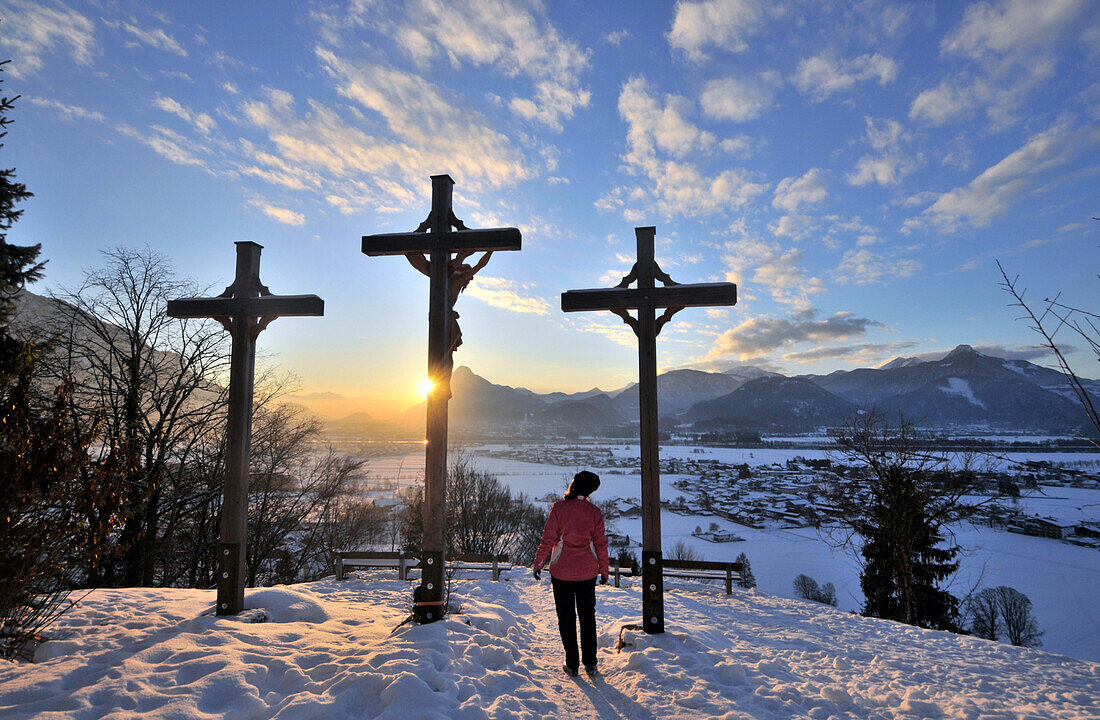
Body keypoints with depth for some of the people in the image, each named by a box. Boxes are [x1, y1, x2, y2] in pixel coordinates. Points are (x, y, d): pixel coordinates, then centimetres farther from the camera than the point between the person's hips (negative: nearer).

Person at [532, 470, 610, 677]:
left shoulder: (559, 508, -12)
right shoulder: (595, 512, -6)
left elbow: (548, 538, -10)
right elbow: (601, 543, -1)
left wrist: (538, 564, 0)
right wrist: (604, 571, 10)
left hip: (561, 571, -2)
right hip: (587, 573, 2)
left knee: (566, 617, 11)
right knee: (587, 617, 15)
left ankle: (572, 664, 16)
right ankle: (590, 664, 18)